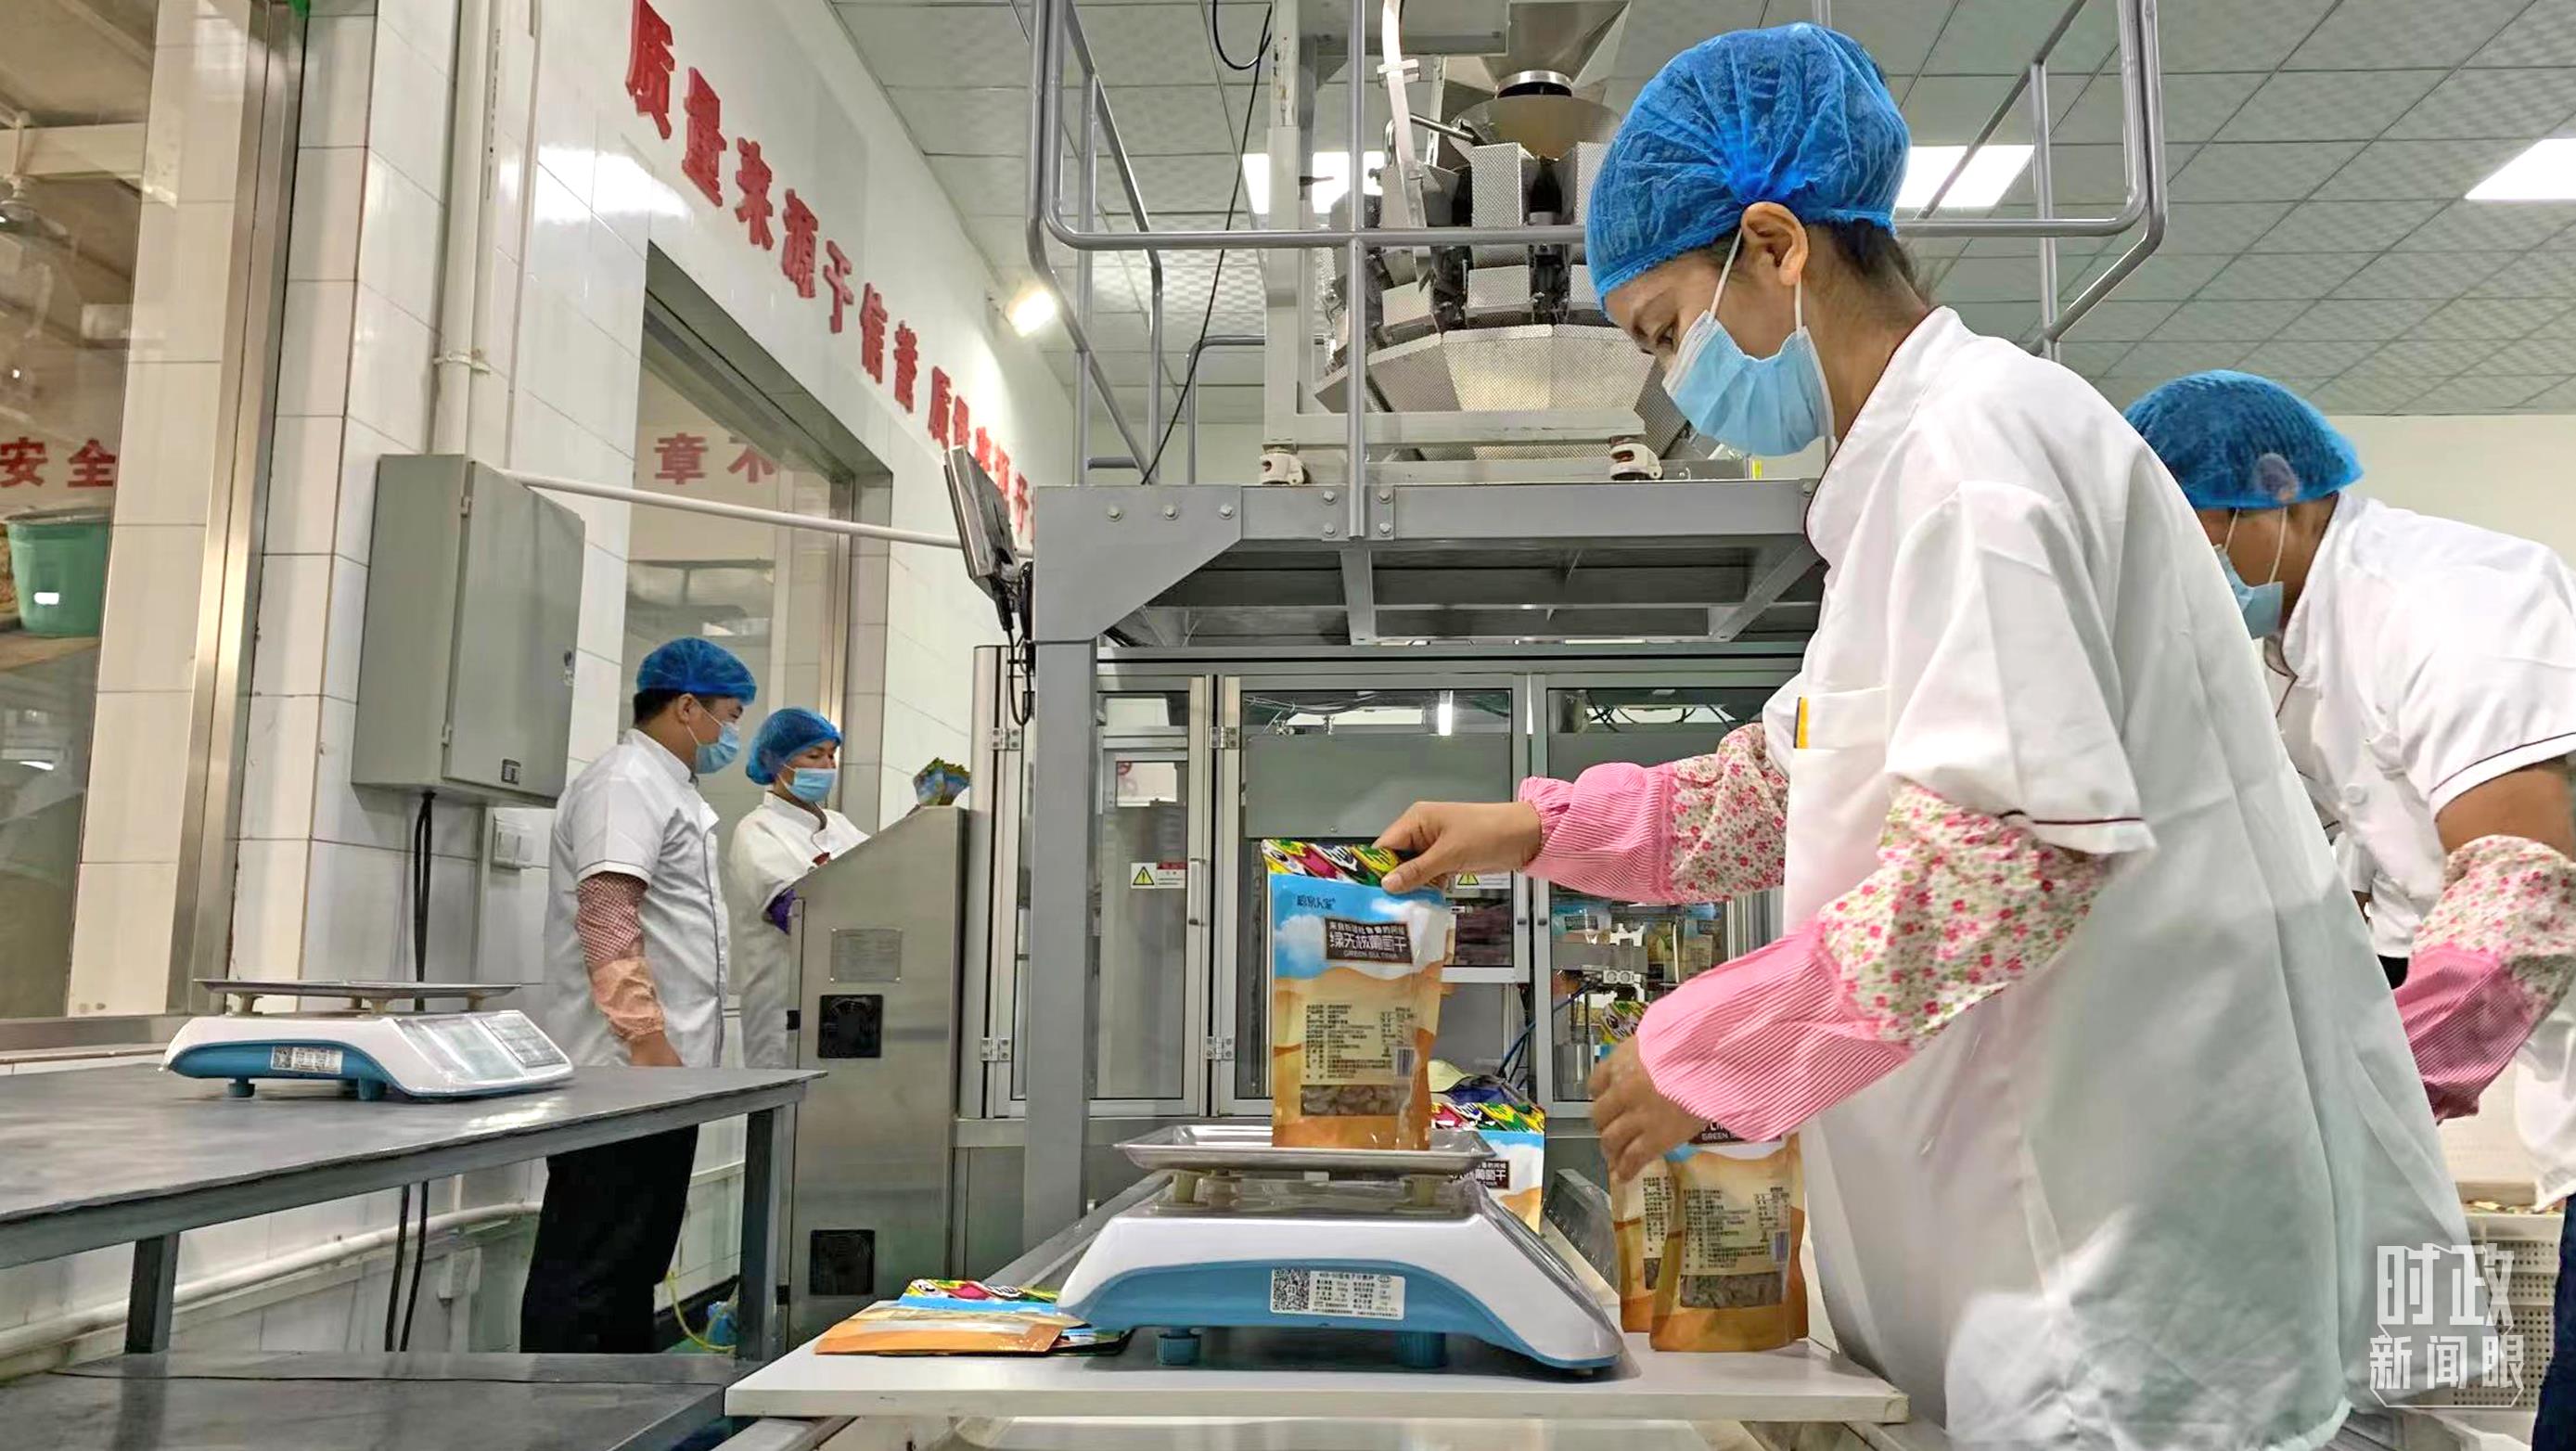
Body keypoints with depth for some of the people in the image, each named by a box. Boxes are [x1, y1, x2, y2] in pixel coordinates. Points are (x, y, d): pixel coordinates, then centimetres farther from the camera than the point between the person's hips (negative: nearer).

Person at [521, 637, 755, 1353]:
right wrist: (647, 1039, -24)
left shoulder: (669, 786, 18)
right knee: (584, 1267, -4)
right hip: (626, 1068, -10)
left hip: (661, 1067, 10)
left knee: (635, 1263, 15)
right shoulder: (627, 780, -12)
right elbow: (607, 916, -22)